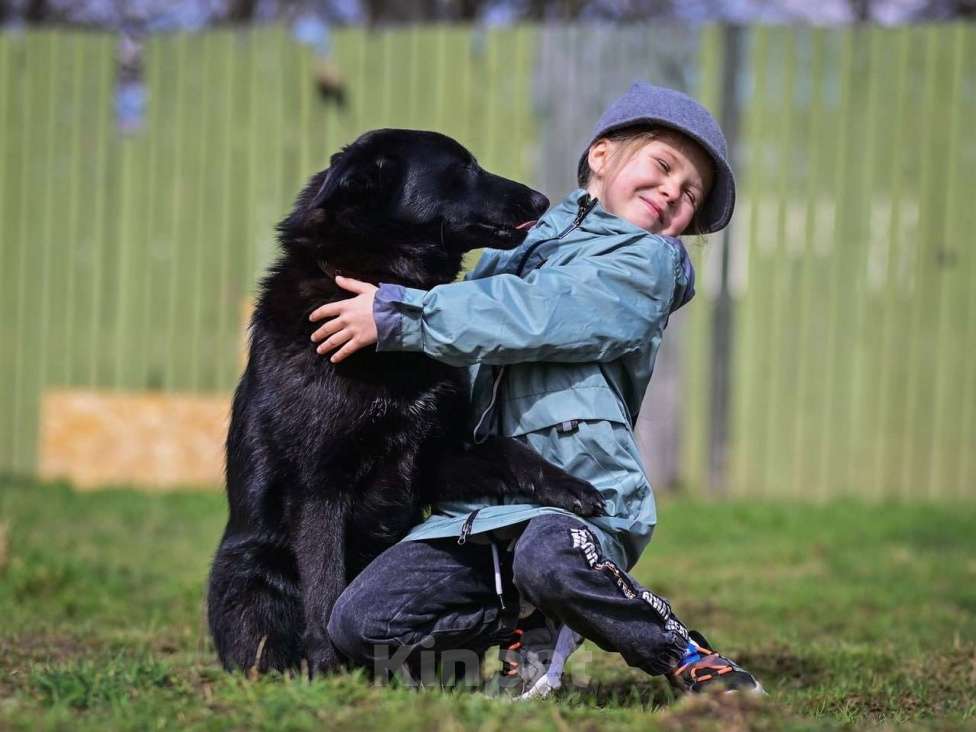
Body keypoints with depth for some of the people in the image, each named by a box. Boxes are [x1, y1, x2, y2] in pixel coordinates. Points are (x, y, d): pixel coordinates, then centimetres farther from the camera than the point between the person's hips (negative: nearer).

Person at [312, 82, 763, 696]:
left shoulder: (644, 262, 2)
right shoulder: (530, 239, 21)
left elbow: (534, 317, -14)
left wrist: (398, 314, -13)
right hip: (479, 506, 6)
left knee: (549, 557, -40)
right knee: (359, 623, -13)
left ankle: (688, 657, -14)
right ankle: (525, 620, 9)